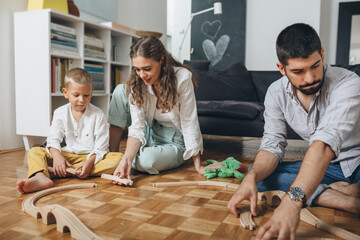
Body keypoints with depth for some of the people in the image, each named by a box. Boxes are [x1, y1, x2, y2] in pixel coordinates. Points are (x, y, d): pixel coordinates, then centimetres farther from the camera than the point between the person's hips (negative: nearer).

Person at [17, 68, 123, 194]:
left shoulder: (98, 115, -4)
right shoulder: (60, 113, 5)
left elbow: (101, 146, -8)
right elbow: (53, 139, -3)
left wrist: (90, 162, -25)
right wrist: (57, 156, -24)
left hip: (92, 156, -2)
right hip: (67, 155, 2)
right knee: (34, 152, -10)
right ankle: (41, 177, -49)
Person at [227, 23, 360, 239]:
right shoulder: (277, 93, -9)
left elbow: (325, 143, -40)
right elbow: (273, 145, -10)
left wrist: (292, 202, -52)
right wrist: (252, 178, -32)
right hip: (326, 166, 7)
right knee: (258, 174, -17)